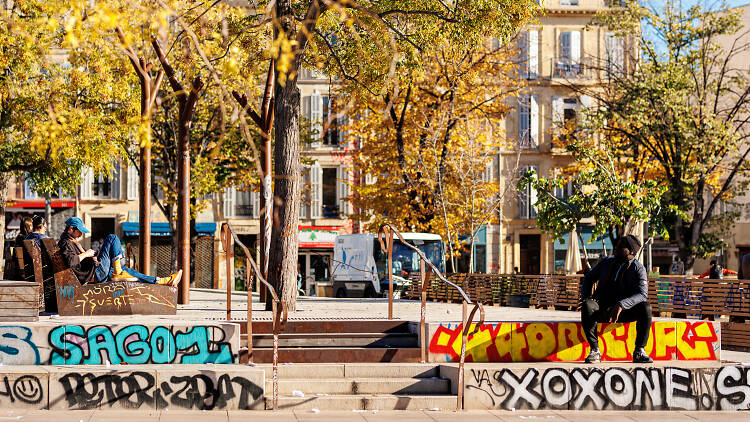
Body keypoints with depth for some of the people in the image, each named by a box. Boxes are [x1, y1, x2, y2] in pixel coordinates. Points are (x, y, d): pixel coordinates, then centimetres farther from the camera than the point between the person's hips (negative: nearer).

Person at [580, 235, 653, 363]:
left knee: (645, 308, -30)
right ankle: (595, 350, -30)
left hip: (624, 311, -1)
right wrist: (586, 297, 0)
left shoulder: (638, 269, -1)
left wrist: (621, 305, -33)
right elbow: (588, 278, 20)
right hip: (602, 308, 1)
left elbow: (642, 294, -16)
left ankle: (639, 351, -22)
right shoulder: (607, 262, 10)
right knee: (587, 306, -32)